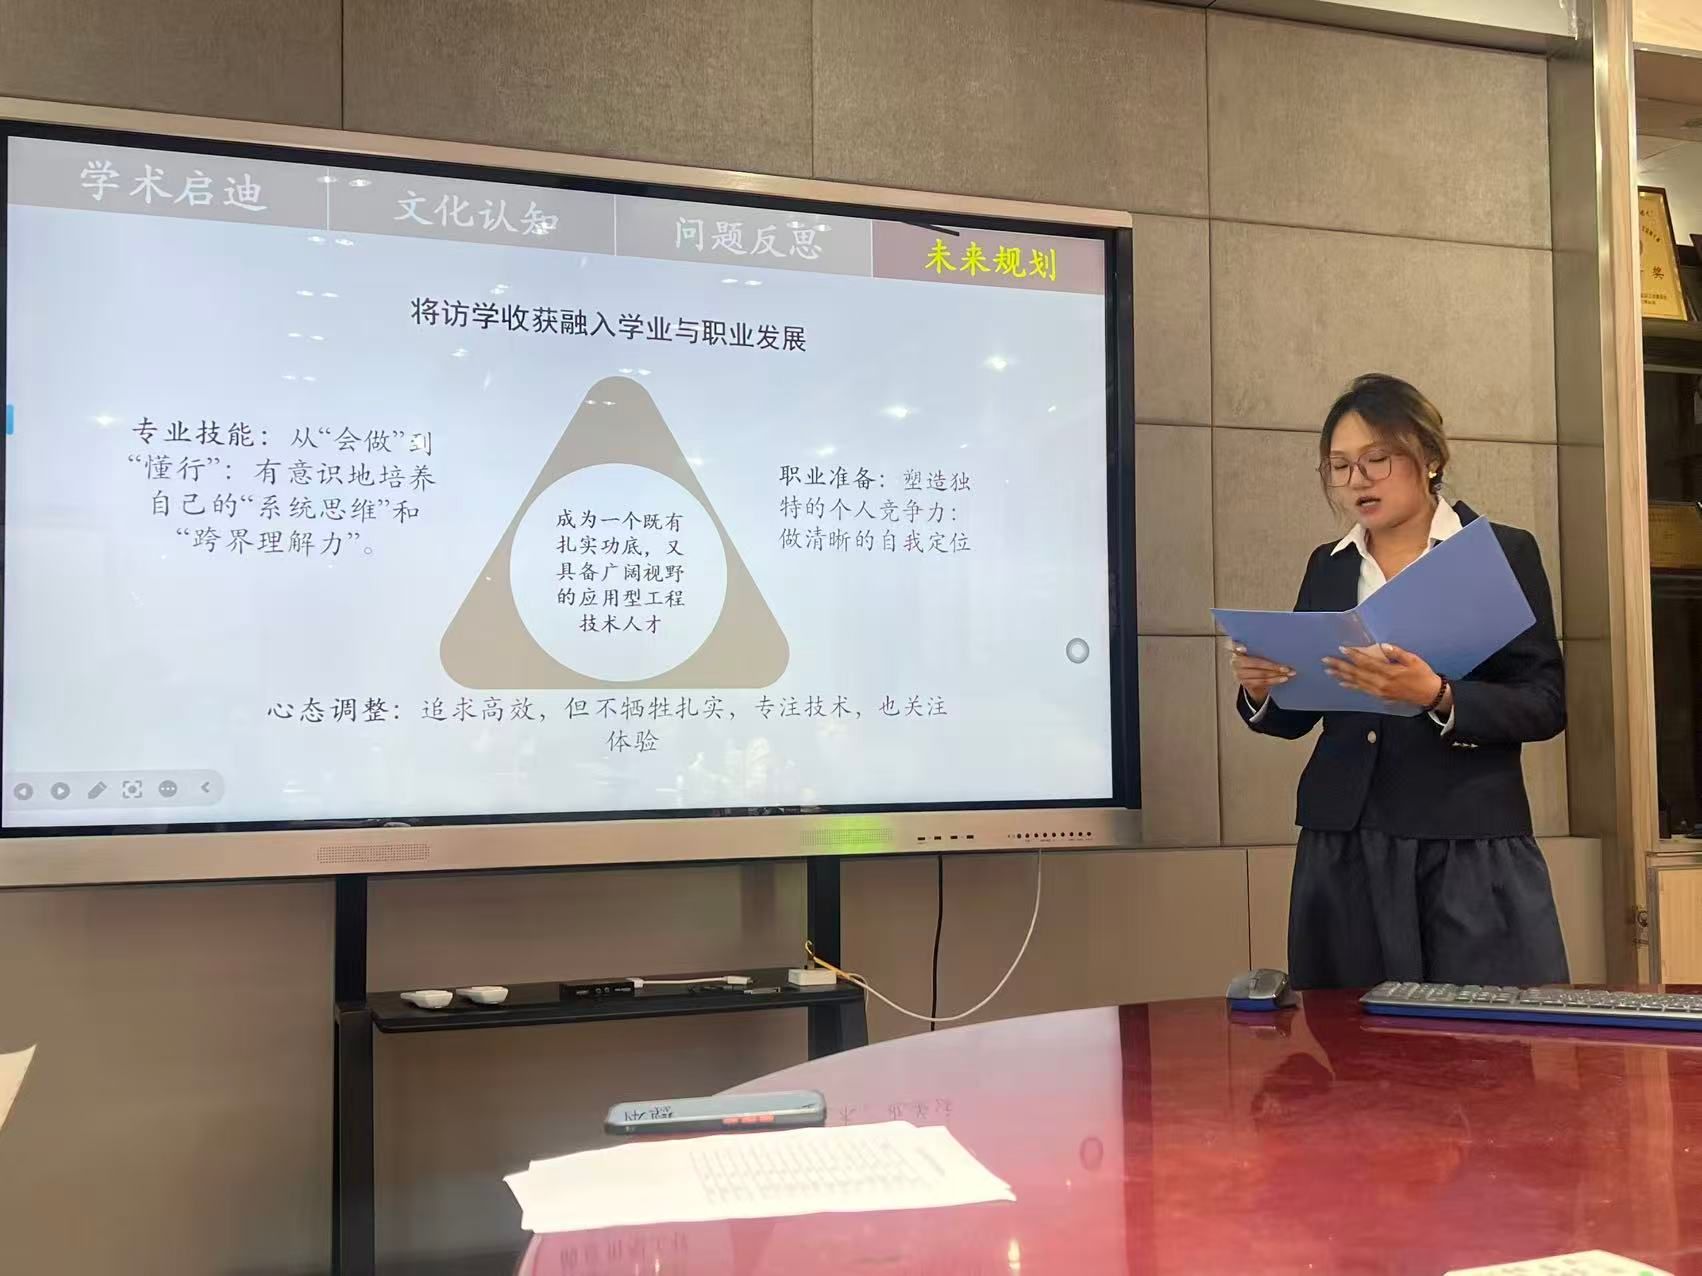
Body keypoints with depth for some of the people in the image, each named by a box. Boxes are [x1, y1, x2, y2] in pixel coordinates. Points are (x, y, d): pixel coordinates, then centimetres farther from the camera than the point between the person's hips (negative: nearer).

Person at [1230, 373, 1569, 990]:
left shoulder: (1505, 552, 1)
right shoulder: (1327, 566, 13)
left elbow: (1546, 705, -6)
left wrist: (1436, 696, -22)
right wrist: (1261, 690, -8)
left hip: (1472, 846, -3)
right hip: (1344, 845, 3)